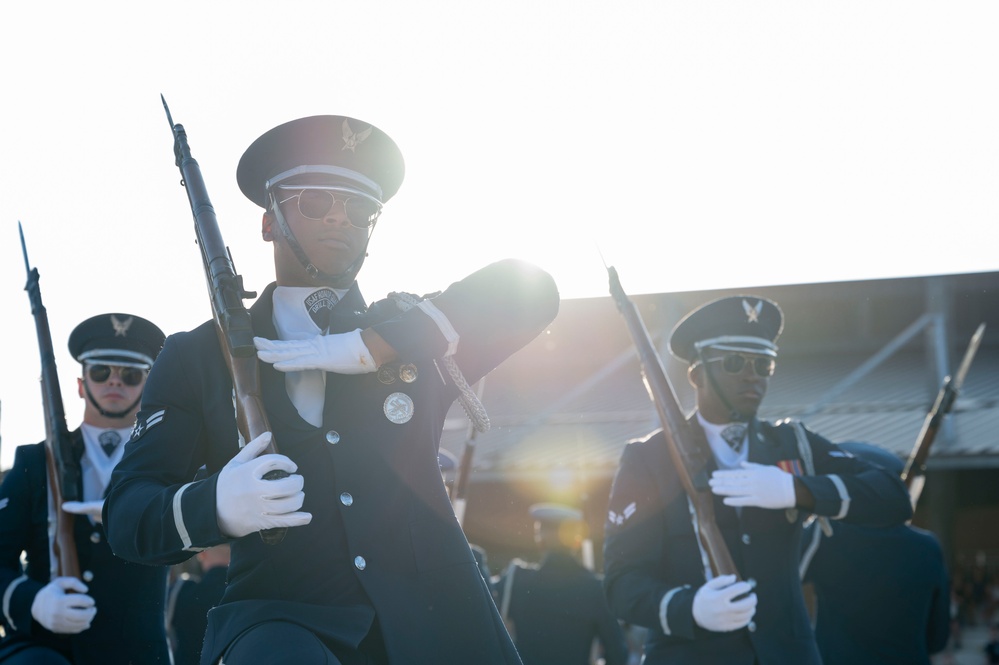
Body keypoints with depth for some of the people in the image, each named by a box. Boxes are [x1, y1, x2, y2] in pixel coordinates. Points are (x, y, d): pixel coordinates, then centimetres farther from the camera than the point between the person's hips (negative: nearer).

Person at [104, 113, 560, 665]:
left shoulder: (411, 338, 17)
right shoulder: (196, 359, 11)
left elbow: (529, 290, 2)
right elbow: (127, 515, 3)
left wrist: (370, 348, -6)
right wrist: (216, 506, -20)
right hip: (280, 616, -5)